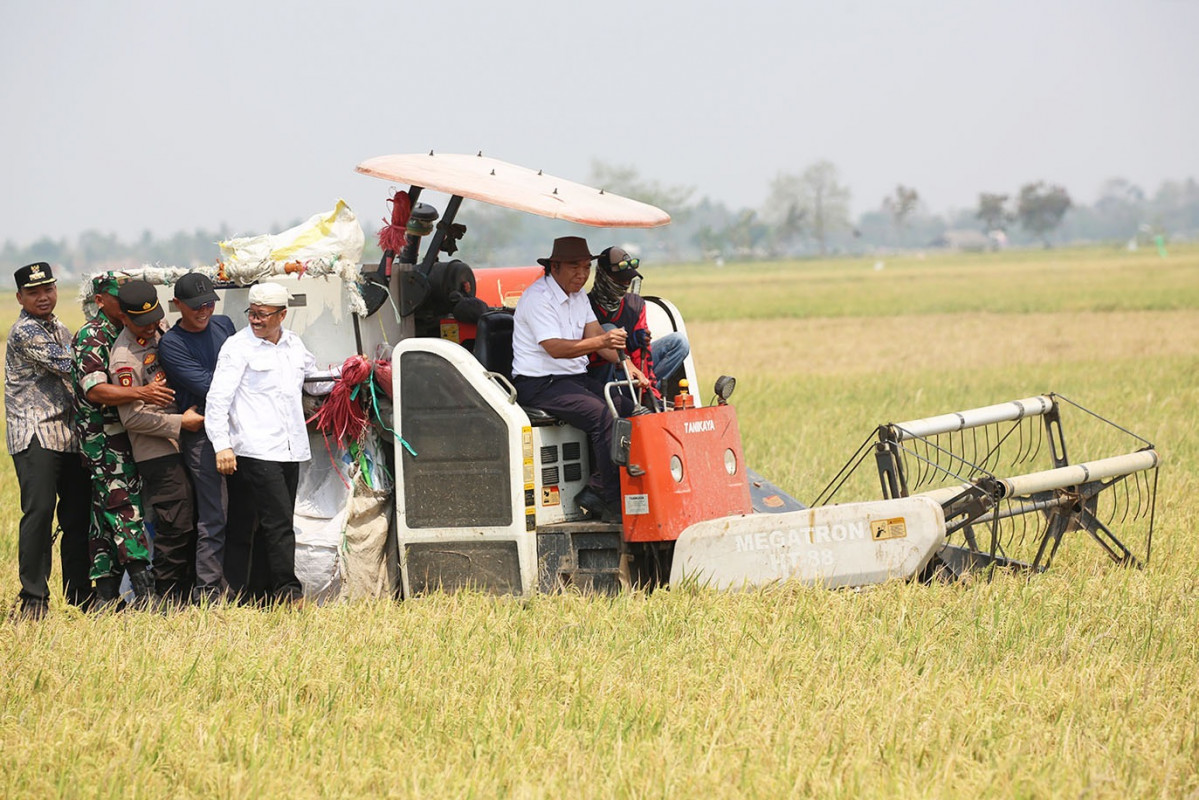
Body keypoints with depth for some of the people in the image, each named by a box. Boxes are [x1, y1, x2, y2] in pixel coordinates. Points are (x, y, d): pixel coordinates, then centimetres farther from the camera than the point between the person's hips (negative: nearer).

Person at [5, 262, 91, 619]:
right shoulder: (24, 332, -7)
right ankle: (33, 599, -12)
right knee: (39, 510, -14)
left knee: (78, 514, 5)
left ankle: (79, 596, 12)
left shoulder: (61, 331, 20)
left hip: (70, 436, 8)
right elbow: (68, 367, -14)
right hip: (35, 437, -8)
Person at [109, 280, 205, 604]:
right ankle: (169, 599, -2)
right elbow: (132, 418, -18)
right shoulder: (124, 357, -17)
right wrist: (180, 422, -17)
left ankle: (186, 596, 16)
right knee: (175, 526, -10)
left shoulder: (156, 335, 11)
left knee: (191, 525, 10)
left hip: (177, 445, 9)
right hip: (156, 453, -9)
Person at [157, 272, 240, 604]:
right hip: (203, 436, -6)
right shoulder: (171, 344, -6)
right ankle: (207, 593, -5)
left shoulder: (223, 324, 13)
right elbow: (205, 384, -14)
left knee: (246, 513, 8)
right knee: (213, 518, -9)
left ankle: (238, 586, 16)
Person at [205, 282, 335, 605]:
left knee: (279, 523, 6)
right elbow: (218, 399, -6)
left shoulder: (294, 345, 15)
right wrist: (222, 445, -14)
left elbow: (315, 383, 30)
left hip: (291, 449, 6)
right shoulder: (238, 346, -2)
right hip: (256, 449, -6)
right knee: (279, 522, -13)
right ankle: (288, 592, -14)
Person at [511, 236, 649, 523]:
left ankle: (595, 492, -11)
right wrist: (601, 342, -36)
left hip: (575, 379, 9)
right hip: (540, 384, -9)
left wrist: (628, 366, -4)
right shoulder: (538, 298, -13)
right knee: (603, 415, -29)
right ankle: (613, 502, -27)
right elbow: (555, 348, -23)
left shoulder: (578, 295, 16)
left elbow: (595, 335, 13)